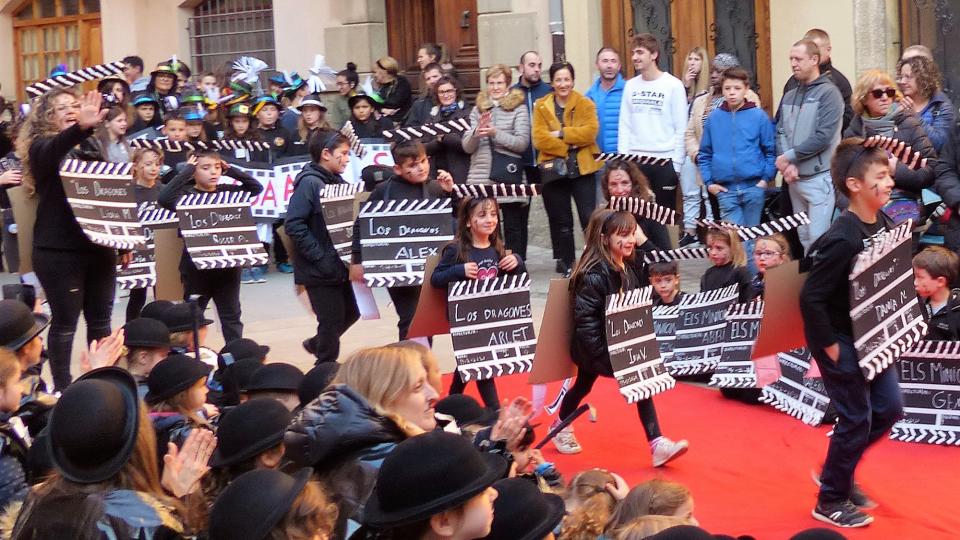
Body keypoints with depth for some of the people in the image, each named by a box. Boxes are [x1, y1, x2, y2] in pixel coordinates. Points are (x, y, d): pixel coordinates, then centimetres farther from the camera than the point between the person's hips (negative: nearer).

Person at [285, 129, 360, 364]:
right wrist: (319, 257, -22)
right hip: (319, 270, -8)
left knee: (350, 313, 16)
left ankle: (316, 344, 39)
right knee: (332, 321, 0)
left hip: (340, 266, 8)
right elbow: (294, 224, -21)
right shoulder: (309, 183, -14)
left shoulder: (338, 182, 9)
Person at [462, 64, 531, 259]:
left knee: (513, 228, 1)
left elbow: (522, 143, -7)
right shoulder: (478, 109, 14)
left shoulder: (518, 108, 4)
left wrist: (496, 133, -19)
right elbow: (467, 147, 9)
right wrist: (476, 133, -12)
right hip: (481, 178, 3)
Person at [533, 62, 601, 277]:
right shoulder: (541, 106, 6)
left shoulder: (585, 104, 4)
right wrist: (567, 148, -13)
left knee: (589, 218, -4)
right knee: (560, 221, 8)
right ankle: (567, 266, 17)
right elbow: (539, 138, -7)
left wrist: (561, 134, -15)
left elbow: (590, 131, -12)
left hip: (582, 169, -1)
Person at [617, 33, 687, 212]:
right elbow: (624, 126, 9)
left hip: (664, 161, -3)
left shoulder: (673, 85, -2)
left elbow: (681, 129, -4)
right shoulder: (630, 86, 9)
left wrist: (676, 164, -8)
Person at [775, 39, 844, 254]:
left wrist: (789, 156, -11)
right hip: (794, 178, 7)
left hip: (819, 177, -6)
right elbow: (780, 133, 9)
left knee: (818, 237, -10)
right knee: (803, 236, 12)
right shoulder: (789, 97, 13)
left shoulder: (828, 93, -7)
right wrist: (787, 165, -8)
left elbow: (823, 137, -15)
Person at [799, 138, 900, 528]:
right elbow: (811, 297, -26)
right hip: (839, 340, -8)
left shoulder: (883, 224, -2)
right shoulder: (843, 239, -27)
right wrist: (830, 347, -18)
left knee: (889, 409, 15)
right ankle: (831, 501, 21)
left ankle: (840, 469, 34)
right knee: (856, 419, 2)